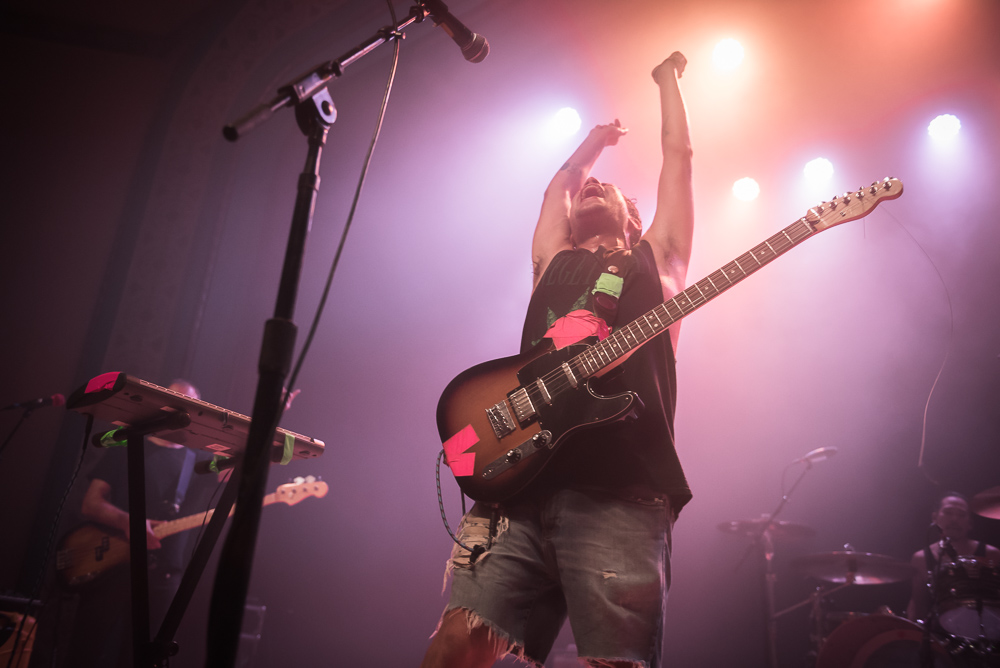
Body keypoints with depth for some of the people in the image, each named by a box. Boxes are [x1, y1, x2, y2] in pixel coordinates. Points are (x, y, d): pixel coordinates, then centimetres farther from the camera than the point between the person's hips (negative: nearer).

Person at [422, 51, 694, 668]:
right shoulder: (555, 262, 28)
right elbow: (558, 184, 40)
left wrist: (668, 78, 43)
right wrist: (593, 145, 59)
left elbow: (679, 155, 28)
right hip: (520, 481, 3)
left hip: (621, 492, -2)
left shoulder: (655, 258, 23)